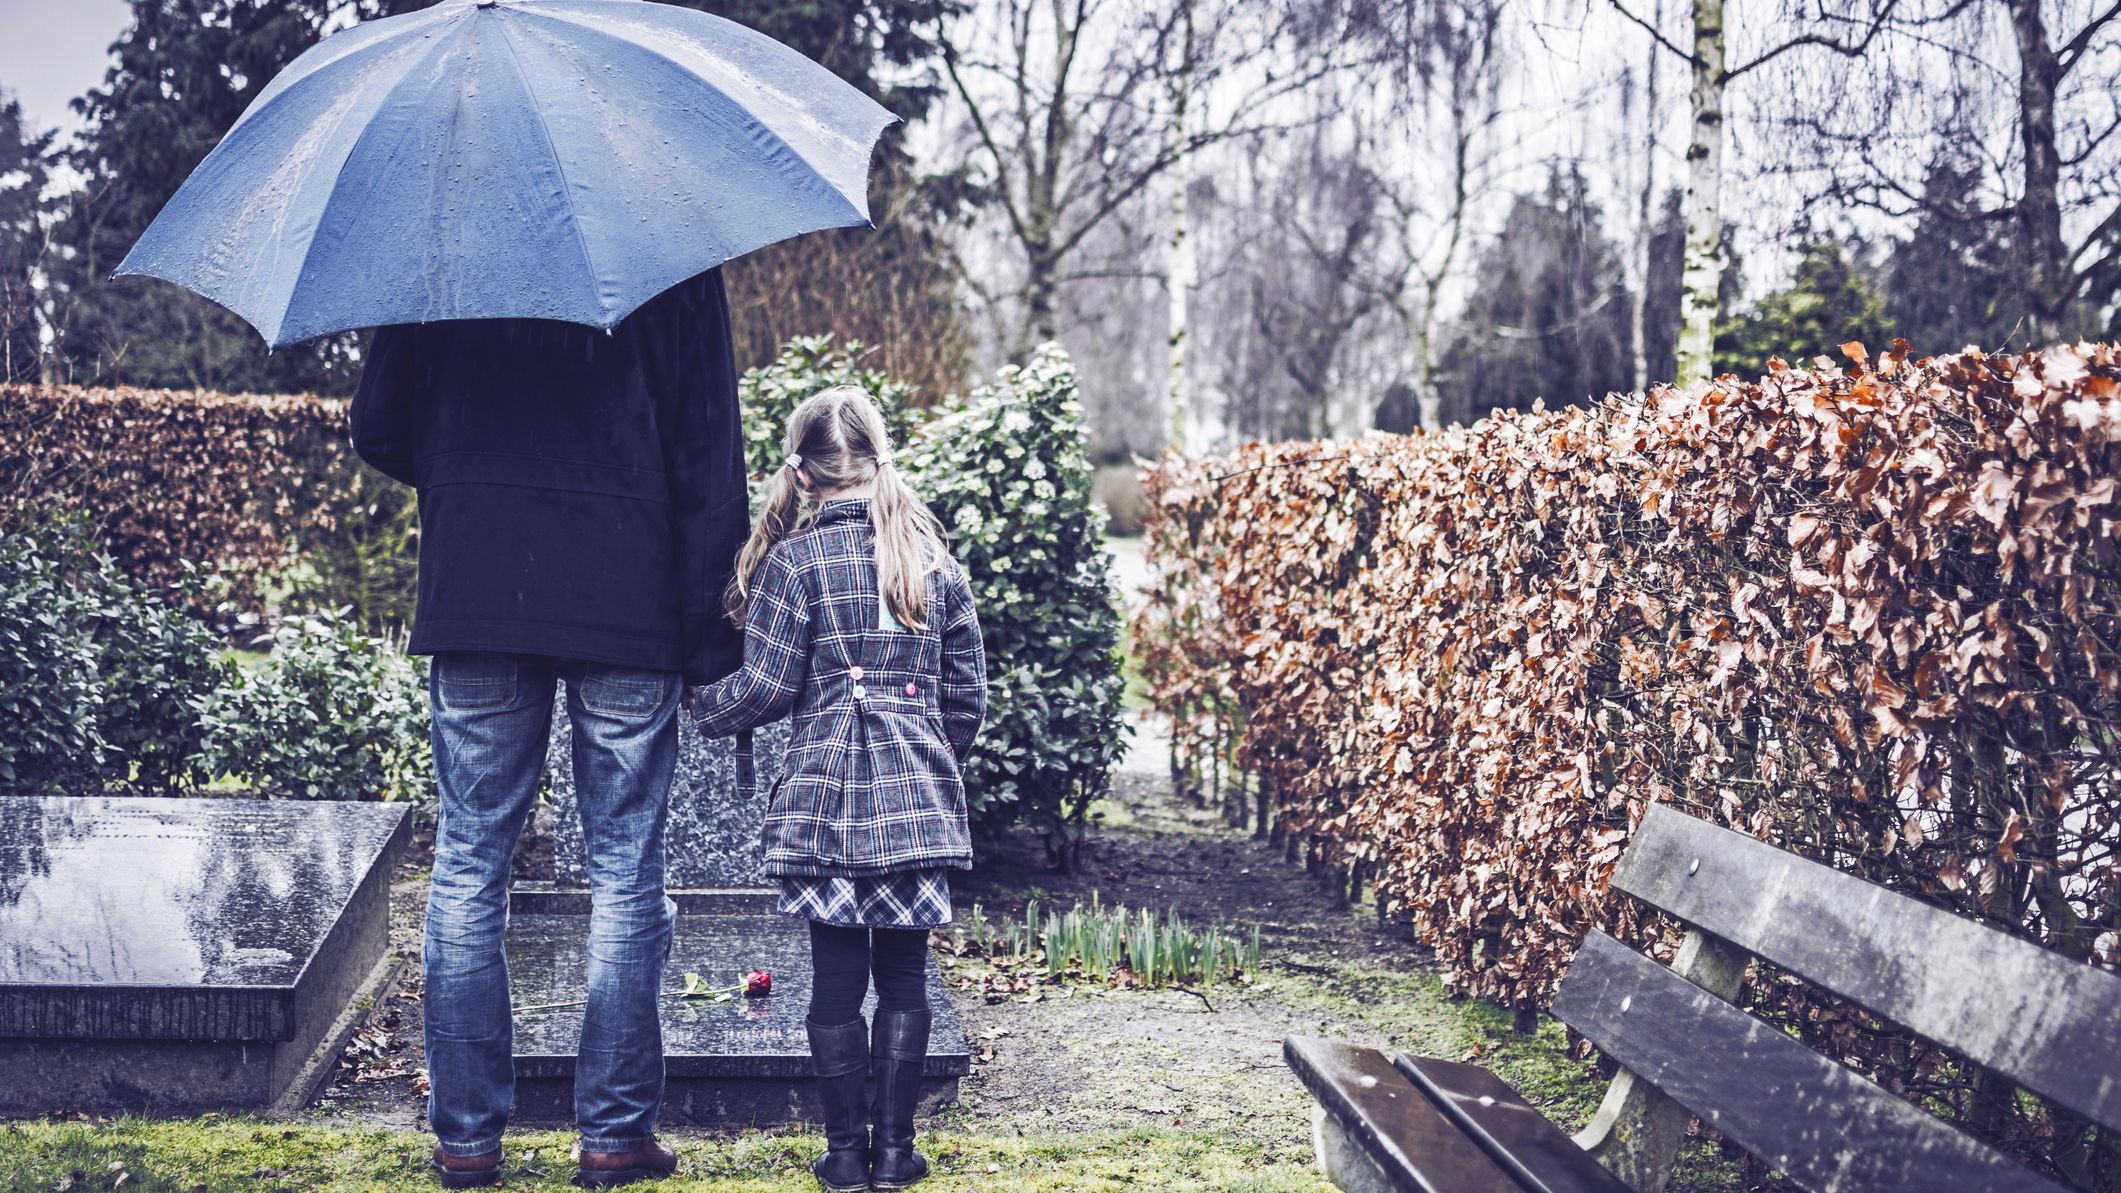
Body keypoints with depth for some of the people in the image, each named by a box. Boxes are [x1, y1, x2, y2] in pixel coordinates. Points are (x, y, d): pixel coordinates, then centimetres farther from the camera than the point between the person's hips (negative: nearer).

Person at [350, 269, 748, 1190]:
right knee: (625, 872, 6)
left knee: (468, 865, 9)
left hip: (476, 596, 2)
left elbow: (379, 432, 6)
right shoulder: (676, 266, -1)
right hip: (629, 614, -1)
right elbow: (710, 469, -3)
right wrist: (707, 642, 1)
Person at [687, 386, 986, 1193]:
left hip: (827, 803, -2)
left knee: (836, 976, 4)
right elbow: (968, 695, 10)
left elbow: (767, 687, -4)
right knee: (904, 974, 8)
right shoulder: (937, 563, 8)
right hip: (919, 801, 2)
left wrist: (702, 705, 15)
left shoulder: (793, 561, -3)